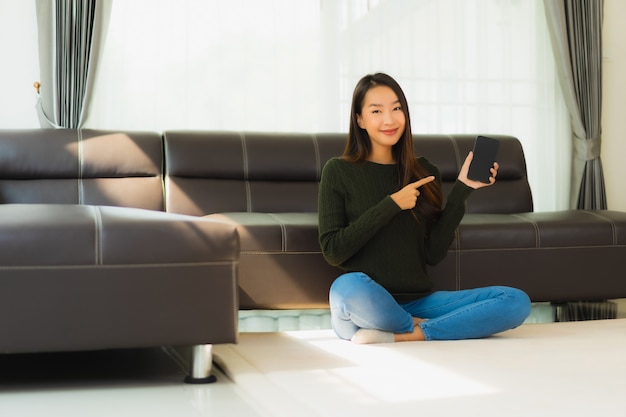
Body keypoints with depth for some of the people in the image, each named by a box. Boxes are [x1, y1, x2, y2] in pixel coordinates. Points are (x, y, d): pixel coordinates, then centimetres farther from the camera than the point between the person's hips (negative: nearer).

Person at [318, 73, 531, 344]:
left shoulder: (425, 172, 12)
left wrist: (461, 190, -1)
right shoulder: (338, 171, 2)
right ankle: (423, 328, -11)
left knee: (517, 301, -16)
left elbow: (434, 253, 5)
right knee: (348, 287, -40)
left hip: (418, 302, 4)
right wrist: (392, 205, -11)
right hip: (369, 303, -4)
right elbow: (333, 251, -7)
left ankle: (396, 336, -19)